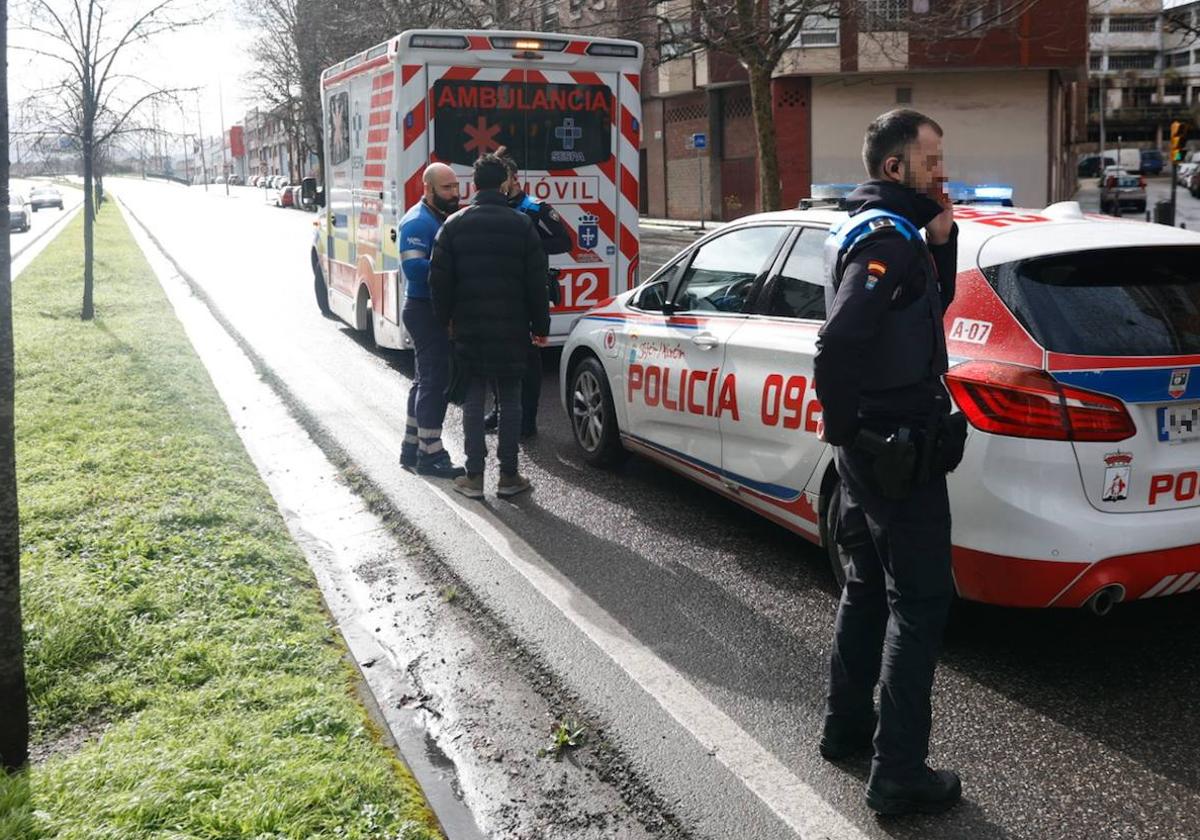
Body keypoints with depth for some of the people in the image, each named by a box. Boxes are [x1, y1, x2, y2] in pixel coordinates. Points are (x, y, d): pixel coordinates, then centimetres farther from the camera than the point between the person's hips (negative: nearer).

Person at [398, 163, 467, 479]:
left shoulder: (443, 217, 14)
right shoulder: (418, 222, -15)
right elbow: (413, 268, -26)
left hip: (439, 310, 10)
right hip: (425, 310, -10)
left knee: (425, 380, 16)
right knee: (434, 381, -7)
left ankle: (411, 449, 25)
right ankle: (431, 455, 0)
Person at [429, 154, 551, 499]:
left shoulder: (455, 224, -1)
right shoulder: (522, 224, -3)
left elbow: (440, 279, -1)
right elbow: (536, 282, -2)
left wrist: (445, 317, 11)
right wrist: (540, 325, 5)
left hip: (468, 328, 1)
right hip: (511, 328, 0)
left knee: (473, 399, 7)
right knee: (510, 399, 8)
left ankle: (474, 476, 8)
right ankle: (508, 476, 10)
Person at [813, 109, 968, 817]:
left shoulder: (873, 229, 13)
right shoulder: (889, 237, -18)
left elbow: (934, 306, 22)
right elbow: (838, 343, -31)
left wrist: (940, 242, 5)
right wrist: (844, 427, -19)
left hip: (870, 447, 10)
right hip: (900, 451, -10)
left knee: (869, 588, 20)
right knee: (919, 604, -3)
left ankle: (847, 726, 32)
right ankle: (899, 774, 2)